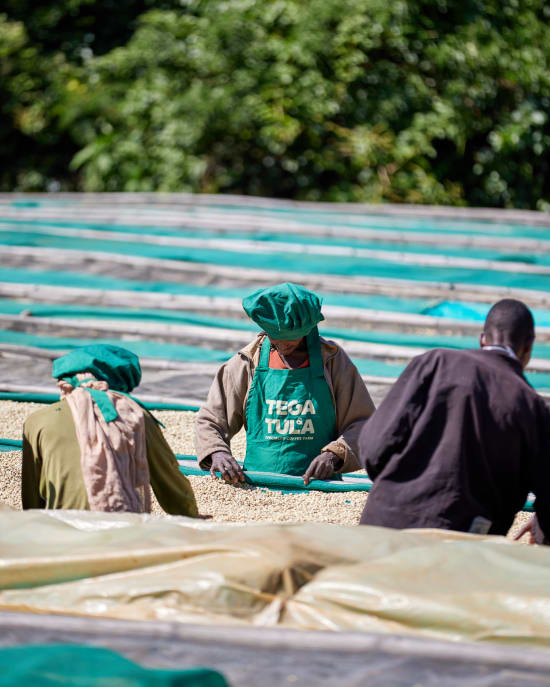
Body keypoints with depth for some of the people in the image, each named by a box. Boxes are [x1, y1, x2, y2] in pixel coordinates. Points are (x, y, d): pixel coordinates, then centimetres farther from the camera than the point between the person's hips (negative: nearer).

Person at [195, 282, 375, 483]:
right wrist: (217, 453, -4)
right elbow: (209, 421, 18)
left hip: (318, 487, -1)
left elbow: (363, 423, 11)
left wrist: (334, 454, -7)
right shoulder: (247, 363, 13)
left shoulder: (333, 360, 11)